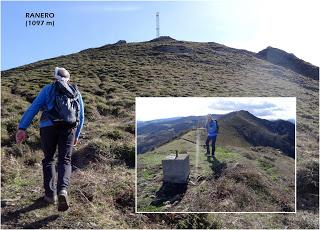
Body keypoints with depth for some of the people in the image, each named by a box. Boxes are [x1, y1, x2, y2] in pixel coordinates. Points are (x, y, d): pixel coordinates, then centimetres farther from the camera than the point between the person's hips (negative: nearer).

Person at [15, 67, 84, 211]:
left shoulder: (48, 89, 13)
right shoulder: (76, 93, 20)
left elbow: (33, 108, 1)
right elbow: (81, 117, 19)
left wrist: (22, 128, -5)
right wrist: (77, 135, 29)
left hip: (48, 127, -1)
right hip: (68, 128, 1)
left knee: (49, 159, 16)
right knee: (64, 161, 6)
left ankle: (50, 194, 13)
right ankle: (63, 190, -19)